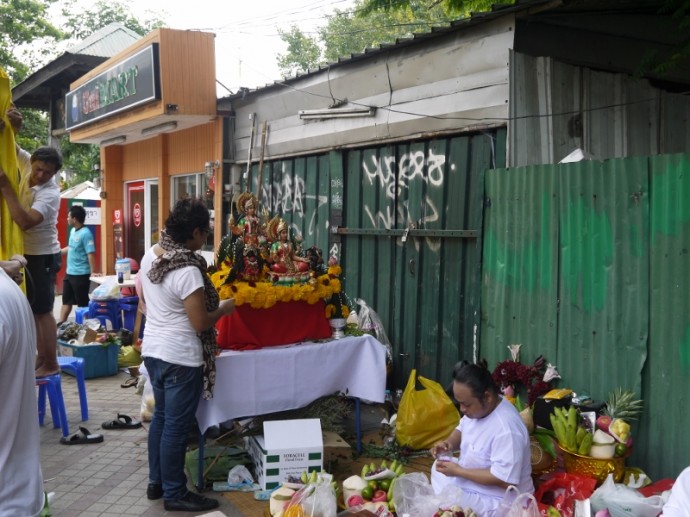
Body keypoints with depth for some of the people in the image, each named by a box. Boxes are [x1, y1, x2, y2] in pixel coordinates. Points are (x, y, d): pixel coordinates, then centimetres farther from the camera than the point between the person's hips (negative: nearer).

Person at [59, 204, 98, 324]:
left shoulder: (85, 233, -19)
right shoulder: (73, 231, 9)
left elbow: (91, 253, -23)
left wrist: (93, 272, -26)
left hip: (81, 274, -9)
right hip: (70, 273, 9)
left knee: (82, 303, 2)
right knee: (66, 300, 16)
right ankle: (61, 324, 25)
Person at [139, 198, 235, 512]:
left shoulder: (150, 255, 1)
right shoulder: (187, 271, -25)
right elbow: (200, 323, -20)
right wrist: (225, 308, -4)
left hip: (153, 349, 9)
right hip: (180, 358, -9)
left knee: (161, 417, 21)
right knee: (177, 426, 4)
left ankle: (156, 482, 33)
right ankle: (175, 495, 17)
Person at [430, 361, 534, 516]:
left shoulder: (506, 428, -32)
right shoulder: (478, 407, -5)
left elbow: (504, 479, -32)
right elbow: (462, 429, 14)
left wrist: (458, 471, -26)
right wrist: (450, 443, -9)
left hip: (497, 501, -9)